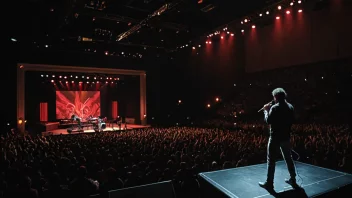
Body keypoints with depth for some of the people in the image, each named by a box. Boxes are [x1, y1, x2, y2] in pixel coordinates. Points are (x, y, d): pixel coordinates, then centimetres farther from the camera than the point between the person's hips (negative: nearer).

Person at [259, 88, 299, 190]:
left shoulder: (274, 107, -16)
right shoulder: (290, 107, 5)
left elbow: (268, 121, -13)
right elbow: (292, 120, 14)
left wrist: (266, 110, -2)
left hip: (275, 137, -7)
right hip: (286, 137, 7)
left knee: (271, 160, 0)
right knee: (288, 158, 19)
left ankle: (269, 183, 5)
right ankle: (293, 179, 30)